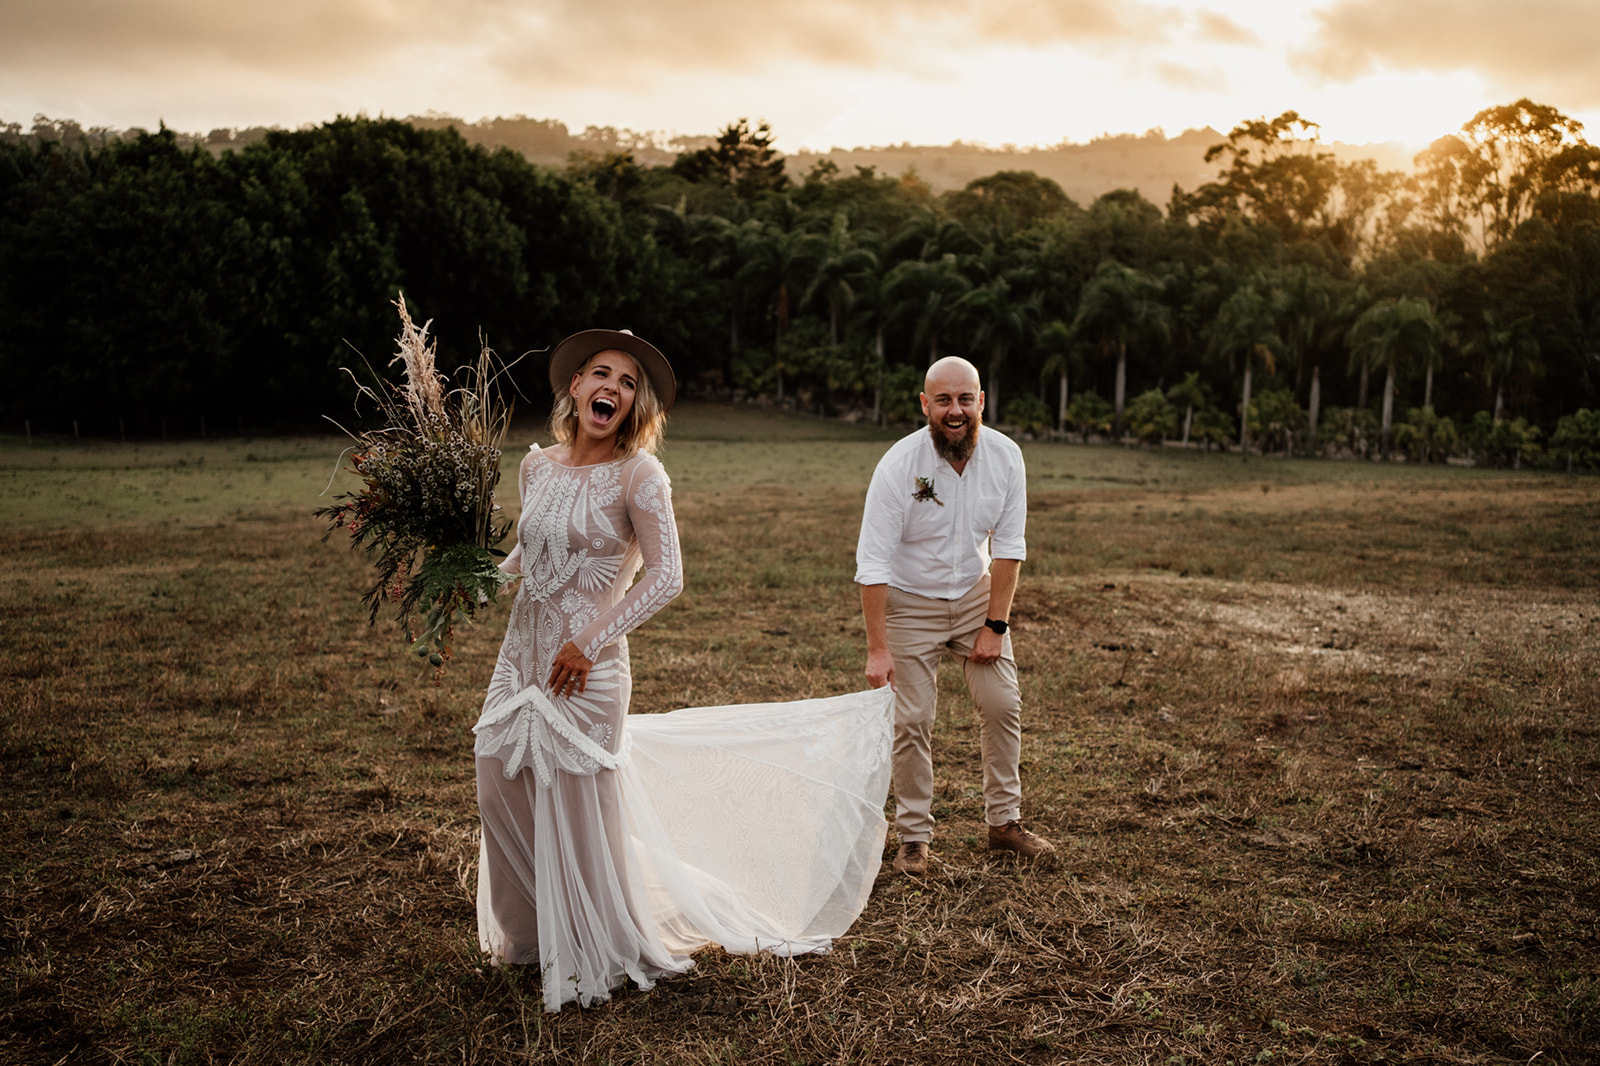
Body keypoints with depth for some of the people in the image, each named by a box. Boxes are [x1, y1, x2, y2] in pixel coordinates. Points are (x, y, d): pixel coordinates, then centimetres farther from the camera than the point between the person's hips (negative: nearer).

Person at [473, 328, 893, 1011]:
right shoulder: (538, 466, 6)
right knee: (503, 790, 13)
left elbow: (665, 576, -17)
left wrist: (589, 644, -18)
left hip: (586, 669, -6)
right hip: (520, 657, 6)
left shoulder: (638, 475, -13)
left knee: (580, 809, 2)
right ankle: (530, 935, 37)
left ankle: (600, 955, 25)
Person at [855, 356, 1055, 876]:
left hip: (976, 593, 4)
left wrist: (995, 625, -9)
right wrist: (878, 648, -25)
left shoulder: (1005, 456, -14)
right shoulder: (899, 465, -24)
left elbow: (1008, 546, -6)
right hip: (909, 602, -3)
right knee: (912, 720, -5)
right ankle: (914, 836, 10)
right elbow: (873, 563, -23)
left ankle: (1005, 822, 17)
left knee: (1003, 703, 1)